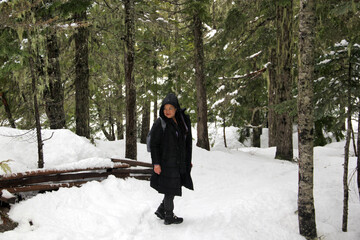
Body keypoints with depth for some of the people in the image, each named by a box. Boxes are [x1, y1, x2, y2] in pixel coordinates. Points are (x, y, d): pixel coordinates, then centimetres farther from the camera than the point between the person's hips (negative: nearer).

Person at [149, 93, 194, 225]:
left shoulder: (184, 120, 3)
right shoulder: (160, 123, -13)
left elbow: (188, 141, 11)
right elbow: (153, 144, -12)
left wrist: (188, 160, 12)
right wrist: (156, 163, -17)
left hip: (180, 162, 6)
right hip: (166, 162, -6)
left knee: (176, 187, 14)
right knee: (170, 189, 0)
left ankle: (161, 210, 30)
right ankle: (169, 217, 15)